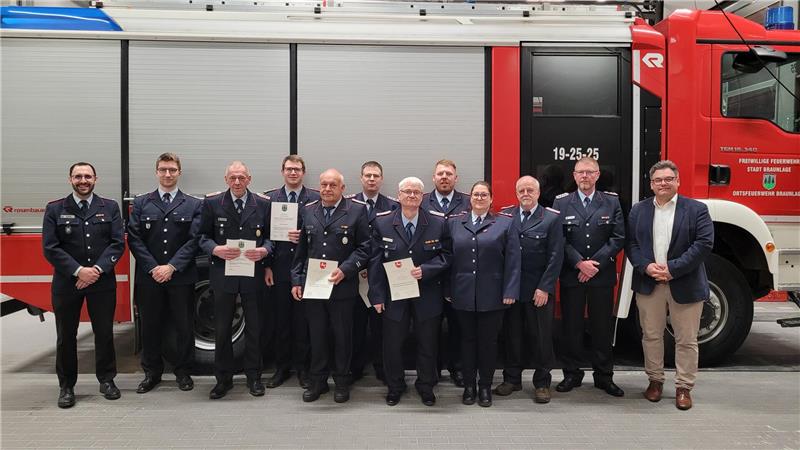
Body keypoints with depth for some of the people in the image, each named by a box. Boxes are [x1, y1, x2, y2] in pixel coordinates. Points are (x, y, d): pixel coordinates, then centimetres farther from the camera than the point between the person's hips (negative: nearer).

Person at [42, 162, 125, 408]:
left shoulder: (110, 207, 5)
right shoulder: (55, 209, 3)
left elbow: (118, 243, -3)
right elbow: (50, 249, -5)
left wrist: (98, 270, -15)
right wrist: (78, 271, -15)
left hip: (103, 282, 0)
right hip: (66, 283, 0)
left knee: (104, 332, 7)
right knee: (66, 336, 8)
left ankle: (106, 380, 22)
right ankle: (66, 386, 21)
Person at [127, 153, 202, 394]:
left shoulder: (194, 205, 4)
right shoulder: (141, 203, 8)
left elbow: (194, 240, -4)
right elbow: (134, 239, 0)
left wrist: (172, 266, -13)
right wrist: (153, 268, -10)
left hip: (181, 277, -1)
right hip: (149, 277, 1)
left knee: (184, 326, 5)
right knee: (150, 326, 9)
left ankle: (183, 372, 20)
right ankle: (152, 372, 24)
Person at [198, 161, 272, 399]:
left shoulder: (263, 204, 3)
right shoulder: (212, 203, 2)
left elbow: (270, 235, 6)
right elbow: (203, 236, 3)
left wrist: (264, 250, -14)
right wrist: (215, 249, -16)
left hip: (253, 274, 0)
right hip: (223, 274, 0)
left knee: (254, 327, 8)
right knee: (222, 328, 7)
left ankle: (254, 376, 23)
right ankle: (223, 378, 21)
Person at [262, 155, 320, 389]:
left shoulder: (315, 198, 2)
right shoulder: (270, 198, 7)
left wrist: (305, 236, -17)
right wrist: (267, 266, -1)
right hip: (279, 269, 2)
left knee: (303, 319, 5)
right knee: (279, 319, 8)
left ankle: (302, 367, 19)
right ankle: (282, 367, 22)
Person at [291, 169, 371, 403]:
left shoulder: (357, 210, -4)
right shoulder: (307, 211, 8)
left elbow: (364, 247, -6)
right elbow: (300, 250, 10)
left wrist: (345, 270, -16)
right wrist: (296, 280, 6)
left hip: (343, 286, -3)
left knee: (342, 336, 9)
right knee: (317, 335, 12)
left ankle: (342, 381, 25)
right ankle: (318, 381, 27)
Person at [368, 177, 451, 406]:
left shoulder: (438, 222, -4)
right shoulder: (382, 222, -3)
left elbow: (446, 255, 0)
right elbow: (375, 261, -3)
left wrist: (425, 269, -18)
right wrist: (377, 295, -7)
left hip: (427, 295, 0)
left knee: (427, 343, 13)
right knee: (392, 343, 11)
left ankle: (426, 387, 33)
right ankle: (395, 387, 32)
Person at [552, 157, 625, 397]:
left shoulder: (612, 202, 4)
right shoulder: (561, 202, 3)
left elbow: (618, 237, -3)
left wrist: (595, 263, -12)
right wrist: (579, 263, -14)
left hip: (603, 276, 0)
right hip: (571, 276, 0)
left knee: (603, 326, 8)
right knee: (571, 326, 6)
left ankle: (604, 376, 20)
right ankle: (572, 374, 19)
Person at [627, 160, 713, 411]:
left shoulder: (696, 209, -2)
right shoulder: (639, 210, 7)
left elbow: (704, 244, -10)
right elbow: (631, 243, 3)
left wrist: (673, 268, -17)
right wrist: (646, 266, -14)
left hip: (685, 285, -2)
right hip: (649, 284, 2)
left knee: (686, 339, 5)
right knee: (651, 335, 11)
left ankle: (683, 387, 18)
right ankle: (655, 380, 25)